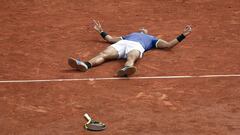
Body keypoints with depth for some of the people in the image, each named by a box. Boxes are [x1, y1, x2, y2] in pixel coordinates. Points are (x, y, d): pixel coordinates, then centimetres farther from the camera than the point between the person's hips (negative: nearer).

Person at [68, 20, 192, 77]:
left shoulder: (151, 38, 41)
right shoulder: (129, 35, 49)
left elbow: (168, 45, 31)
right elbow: (111, 39, 49)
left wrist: (182, 36, 26)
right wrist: (101, 31, 54)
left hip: (136, 46, -2)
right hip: (122, 43, 2)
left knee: (131, 58, -41)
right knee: (104, 54, -30)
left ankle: (126, 69, -75)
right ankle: (86, 65, -57)